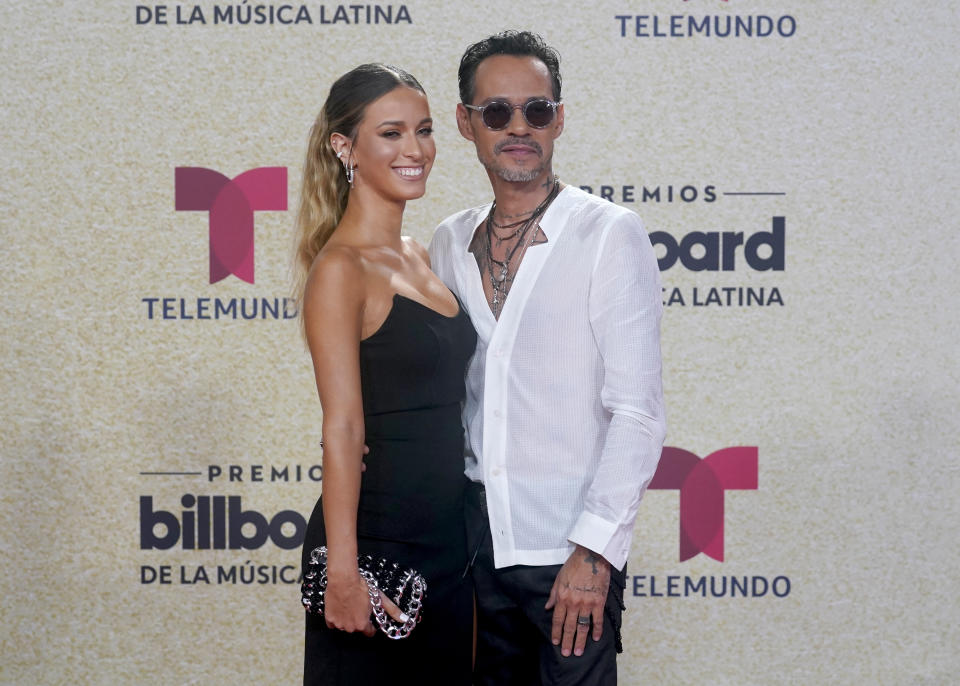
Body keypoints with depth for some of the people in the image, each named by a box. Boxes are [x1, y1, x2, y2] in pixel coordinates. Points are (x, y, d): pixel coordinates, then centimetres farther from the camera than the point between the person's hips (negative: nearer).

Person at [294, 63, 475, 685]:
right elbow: (343, 428, -18)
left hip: (447, 539, 8)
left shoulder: (419, 258, 12)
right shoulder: (340, 268, -12)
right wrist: (343, 571, -21)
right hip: (376, 537, -8)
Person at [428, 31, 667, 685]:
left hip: (572, 553, -5)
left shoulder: (611, 235, -8)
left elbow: (637, 411, -12)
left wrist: (594, 549, -16)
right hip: (476, 543, 5)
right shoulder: (448, 245, 9)